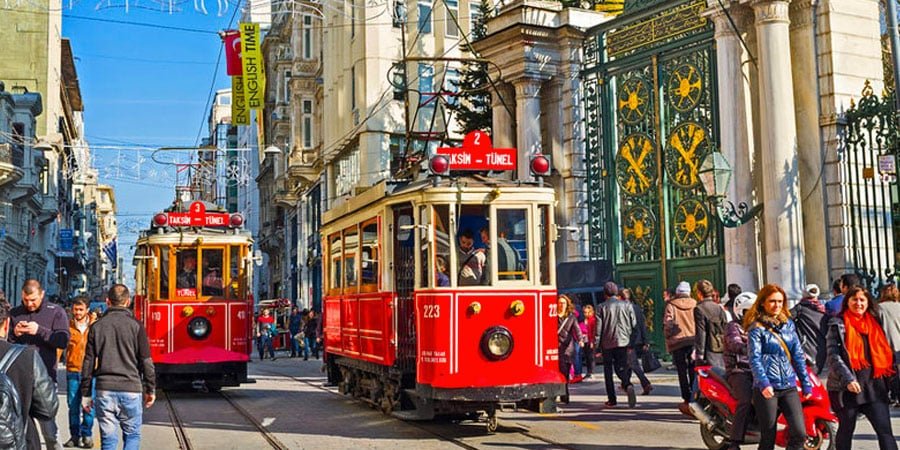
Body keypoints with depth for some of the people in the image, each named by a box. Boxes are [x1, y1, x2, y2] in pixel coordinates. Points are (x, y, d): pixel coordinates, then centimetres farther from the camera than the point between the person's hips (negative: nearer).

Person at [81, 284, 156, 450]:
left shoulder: (96, 327, 5)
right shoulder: (135, 326, -2)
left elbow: (88, 363, 7)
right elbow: (146, 362, -2)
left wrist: (86, 393, 13)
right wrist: (150, 389, 8)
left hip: (104, 391, 2)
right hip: (131, 390, -2)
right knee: (132, 435, 11)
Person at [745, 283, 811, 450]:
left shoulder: (788, 324, 13)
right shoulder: (756, 327, -3)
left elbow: (798, 355, 15)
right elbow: (754, 358, -13)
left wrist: (806, 383, 11)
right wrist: (763, 383, -27)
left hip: (789, 386, 5)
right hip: (767, 388, -4)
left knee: (800, 433, -8)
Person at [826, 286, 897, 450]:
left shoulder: (874, 323, 13)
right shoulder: (838, 324, -1)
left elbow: (885, 353, 17)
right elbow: (833, 355, -10)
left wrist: (888, 379, 7)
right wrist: (848, 379, -20)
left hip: (874, 385, 3)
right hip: (847, 387, -3)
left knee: (885, 431, -4)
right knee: (846, 430, 9)